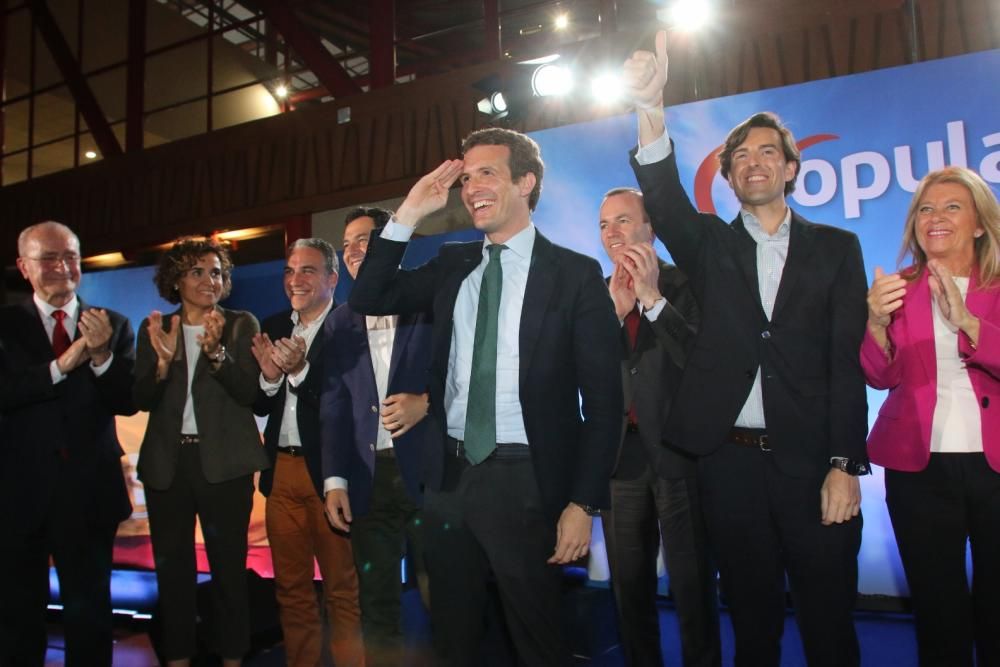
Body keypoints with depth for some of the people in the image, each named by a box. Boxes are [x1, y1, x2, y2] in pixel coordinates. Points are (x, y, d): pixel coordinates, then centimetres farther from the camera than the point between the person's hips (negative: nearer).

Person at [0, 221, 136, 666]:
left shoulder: (113, 325, 1)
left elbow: (128, 401, -8)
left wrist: (101, 355, -24)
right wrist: (61, 366, -25)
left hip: (89, 488, 0)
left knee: (90, 609, 13)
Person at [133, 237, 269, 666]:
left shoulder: (241, 325, 1)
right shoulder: (155, 329, 8)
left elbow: (249, 393, -9)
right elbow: (143, 400, 2)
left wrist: (216, 352, -24)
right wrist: (162, 362, -17)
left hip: (223, 463, -3)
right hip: (167, 462, 3)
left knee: (228, 566, 0)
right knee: (171, 567, 9)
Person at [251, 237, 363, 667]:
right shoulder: (273, 327, 11)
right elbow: (260, 407, 9)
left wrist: (301, 370, -29)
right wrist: (269, 376, -11)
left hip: (328, 471, -6)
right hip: (282, 473, 7)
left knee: (343, 590, 3)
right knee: (291, 588, 16)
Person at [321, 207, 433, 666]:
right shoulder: (341, 322, 12)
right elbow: (334, 405, 9)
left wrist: (426, 403, -18)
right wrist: (335, 481, 1)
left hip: (427, 473, -4)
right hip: (368, 480, 4)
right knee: (377, 607, 12)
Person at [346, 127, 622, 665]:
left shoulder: (575, 274, -6)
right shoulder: (452, 266, 9)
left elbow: (602, 398, -7)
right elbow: (367, 299, 7)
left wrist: (584, 502, -11)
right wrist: (408, 214, -2)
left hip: (525, 482, -4)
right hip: (449, 477, 5)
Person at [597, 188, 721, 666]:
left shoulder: (685, 283, -3)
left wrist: (652, 298, -20)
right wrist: (614, 310, -13)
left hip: (678, 451, -4)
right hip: (620, 454, 4)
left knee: (692, 583, 6)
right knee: (629, 585, 16)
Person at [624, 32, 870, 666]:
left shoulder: (836, 248, 7)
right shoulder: (711, 244, 9)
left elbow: (849, 362, 0)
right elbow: (665, 200, -13)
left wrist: (846, 465, -7)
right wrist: (650, 110, -30)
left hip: (812, 460, 0)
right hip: (730, 459, 1)